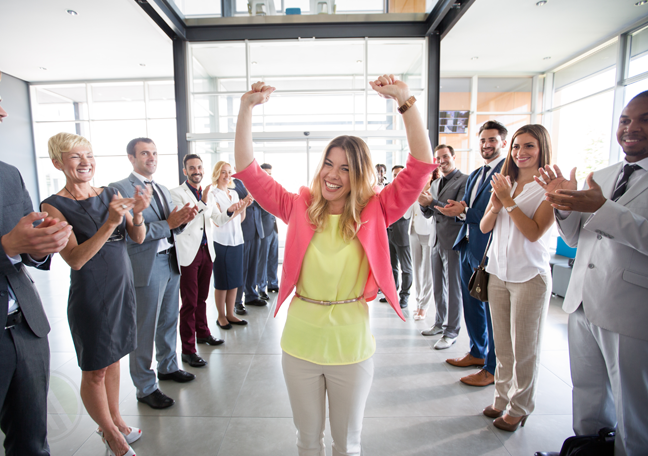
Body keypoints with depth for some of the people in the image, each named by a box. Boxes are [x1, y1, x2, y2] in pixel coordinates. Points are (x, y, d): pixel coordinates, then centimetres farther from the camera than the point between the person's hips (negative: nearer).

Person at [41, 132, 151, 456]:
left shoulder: (110, 195, 3)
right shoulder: (55, 205, -11)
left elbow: (138, 239, -1)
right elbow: (75, 259, -18)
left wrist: (137, 213, -21)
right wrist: (109, 223, -30)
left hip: (122, 288, 5)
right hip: (90, 295, -4)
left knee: (113, 359, 17)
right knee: (95, 370, 9)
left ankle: (116, 421, 35)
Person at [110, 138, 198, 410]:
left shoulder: (163, 190, 15)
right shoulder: (120, 189, -11)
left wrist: (183, 219, -5)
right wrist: (168, 224, -21)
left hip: (171, 262, 8)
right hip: (146, 267, -8)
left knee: (169, 321, 20)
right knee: (145, 330, 4)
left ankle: (167, 366, 39)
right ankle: (145, 388, 20)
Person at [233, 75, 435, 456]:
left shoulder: (374, 212, -8)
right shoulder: (300, 208, -5)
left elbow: (421, 166, -16)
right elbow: (248, 170, -8)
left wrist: (405, 101, -24)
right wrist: (247, 107, -17)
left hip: (352, 347, -1)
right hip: (300, 344, 2)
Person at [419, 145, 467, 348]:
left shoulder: (464, 180, -10)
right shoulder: (435, 184, 15)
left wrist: (432, 202, -21)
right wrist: (424, 204, -4)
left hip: (453, 242, -7)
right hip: (436, 240, 8)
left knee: (453, 289, 1)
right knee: (438, 287, 17)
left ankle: (452, 332, 13)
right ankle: (440, 323, 32)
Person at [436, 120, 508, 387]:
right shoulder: (474, 175, 19)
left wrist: (464, 212, -18)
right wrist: (453, 208, -4)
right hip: (468, 246, 9)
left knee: (492, 309, 3)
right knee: (471, 304, 18)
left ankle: (493, 368, 18)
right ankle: (477, 352, 37)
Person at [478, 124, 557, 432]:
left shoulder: (548, 187, -7)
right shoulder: (505, 183, 9)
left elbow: (534, 232, -17)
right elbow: (484, 227, 5)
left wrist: (509, 201, -17)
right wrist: (496, 203, -13)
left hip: (530, 277, -5)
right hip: (499, 273, 5)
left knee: (524, 348, 8)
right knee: (502, 345, 15)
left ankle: (519, 408, 25)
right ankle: (502, 398, 31)